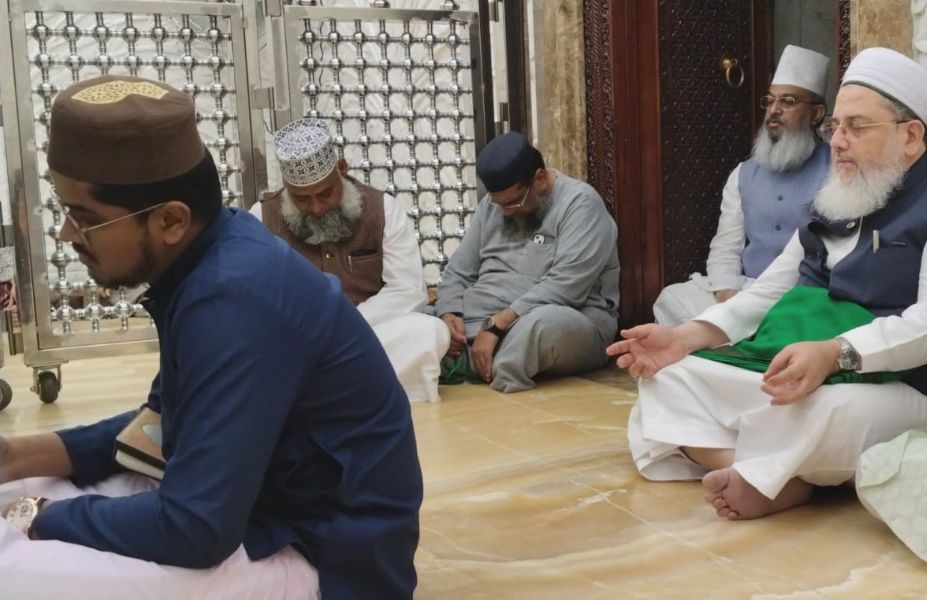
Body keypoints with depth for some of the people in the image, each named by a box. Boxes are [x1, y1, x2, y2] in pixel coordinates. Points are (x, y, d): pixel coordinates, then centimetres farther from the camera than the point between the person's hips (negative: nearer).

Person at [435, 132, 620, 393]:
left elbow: (563, 287, -20)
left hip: (565, 324, -6)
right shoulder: (491, 204, 13)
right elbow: (458, 272, 14)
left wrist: (497, 324, -24)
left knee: (546, 323, -41)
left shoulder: (580, 203, -8)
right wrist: (448, 315, -7)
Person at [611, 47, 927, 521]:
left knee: (831, 413, -42)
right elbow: (771, 291, 19)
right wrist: (687, 337, 4)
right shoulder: (833, 204, 19)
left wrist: (833, 353, -37)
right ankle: (776, 477, -25)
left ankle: (758, 478, -14)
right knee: (668, 376, -5)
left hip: (887, 387, -8)